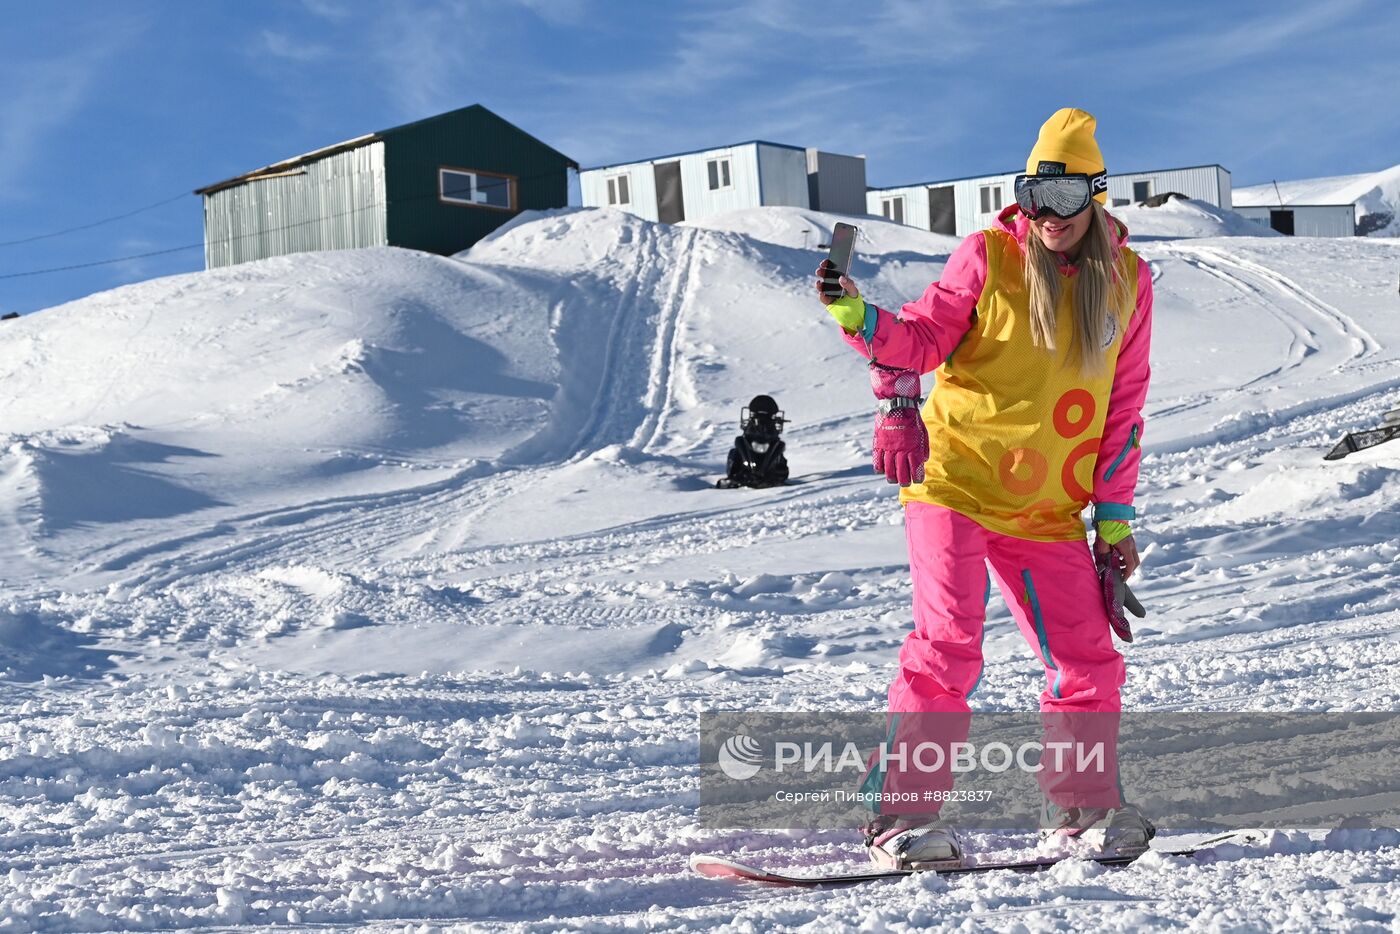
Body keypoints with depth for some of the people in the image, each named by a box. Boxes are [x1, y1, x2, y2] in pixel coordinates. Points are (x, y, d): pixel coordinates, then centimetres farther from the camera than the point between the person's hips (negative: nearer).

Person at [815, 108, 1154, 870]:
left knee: (1088, 661, 7)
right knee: (947, 642, -15)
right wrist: (856, 317, -23)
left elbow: (1123, 406, 10)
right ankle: (902, 812, -9)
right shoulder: (988, 257, -4)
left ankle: (1082, 803, 25)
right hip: (955, 482, -4)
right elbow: (924, 337, -3)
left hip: (1047, 512, 4)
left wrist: (1115, 513, 9)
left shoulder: (1126, 281, 6)